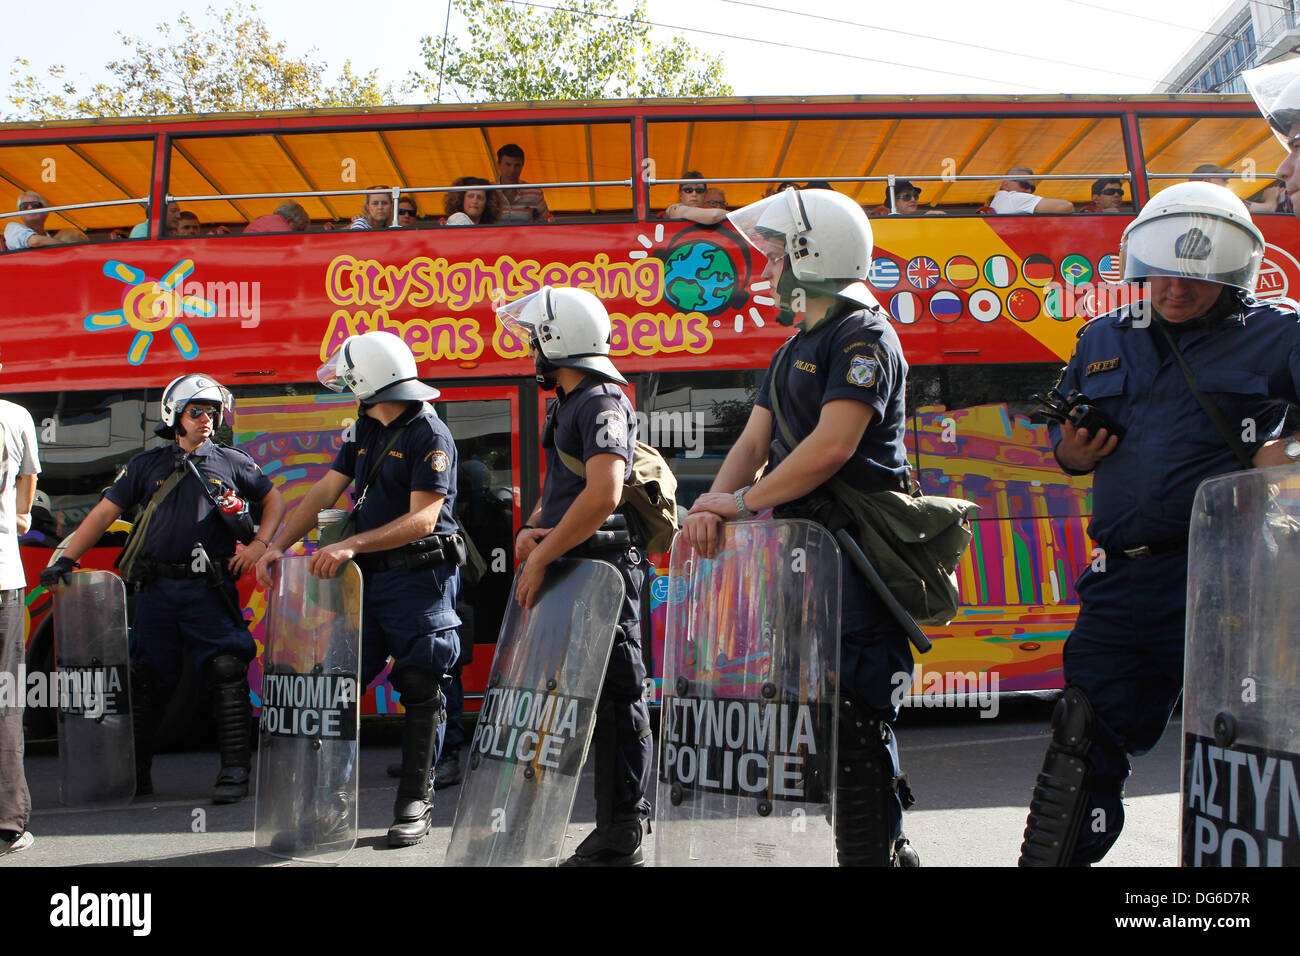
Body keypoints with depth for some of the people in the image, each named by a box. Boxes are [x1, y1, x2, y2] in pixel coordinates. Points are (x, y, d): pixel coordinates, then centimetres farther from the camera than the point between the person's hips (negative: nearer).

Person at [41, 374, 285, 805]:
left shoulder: (232, 463, 8)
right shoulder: (146, 465, 11)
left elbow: (274, 499, 17)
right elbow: (104, 512, 9)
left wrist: (259, 544, 3)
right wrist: (66, 559, 1)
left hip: (210, 590, -2)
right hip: (156, 589, 2)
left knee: (227, 674, -8)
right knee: (145, 680, 7)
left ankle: (235, 771, -4)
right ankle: (135, 772, 19)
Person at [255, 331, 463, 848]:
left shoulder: (430, 435, -12)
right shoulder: (365, 430, 15)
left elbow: (421, 520, -21)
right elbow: (325, 492, 13)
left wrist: (350, 544, -28)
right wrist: (278, 545, 2)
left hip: (420, 577, -7)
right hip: (368, 575, 8)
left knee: (420, 691, -1)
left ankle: (415, 802, 9)